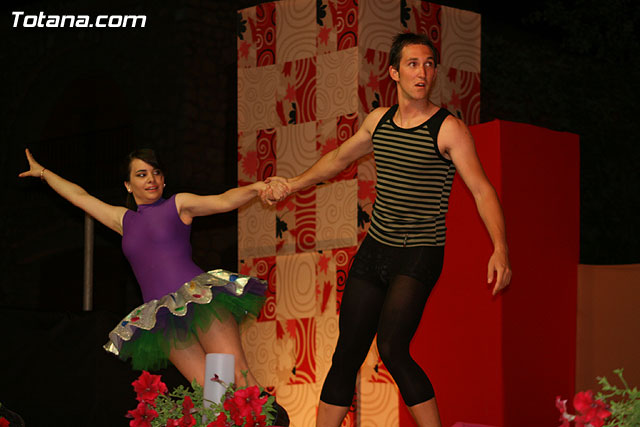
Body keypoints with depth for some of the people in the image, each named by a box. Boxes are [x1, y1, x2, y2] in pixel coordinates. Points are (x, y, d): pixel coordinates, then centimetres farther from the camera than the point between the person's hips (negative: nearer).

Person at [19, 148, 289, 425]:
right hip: (165, 319, 3)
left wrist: (257, 187, -17)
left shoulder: (178, 204, 12)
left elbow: (225, 201, 0)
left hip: (201, 298, -3)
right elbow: (80, 196, 31)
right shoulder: (125, 220, 23)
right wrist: (43, 172, 39)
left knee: (238, 376, -19)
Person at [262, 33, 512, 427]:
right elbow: (340, 158, 27)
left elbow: (482, 190, -14)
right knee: (347, 355, 6)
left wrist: (500, 249, -28)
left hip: (420, 256, -6)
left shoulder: (448, 128, -9)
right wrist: (294, 184, 37)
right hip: (375, 248, 6)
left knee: (392, 350, -21)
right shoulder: (379, 120, 8)